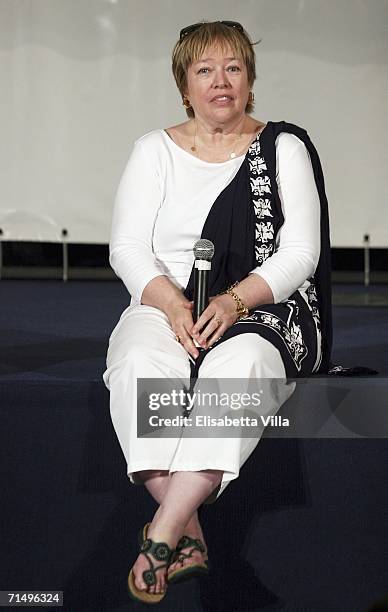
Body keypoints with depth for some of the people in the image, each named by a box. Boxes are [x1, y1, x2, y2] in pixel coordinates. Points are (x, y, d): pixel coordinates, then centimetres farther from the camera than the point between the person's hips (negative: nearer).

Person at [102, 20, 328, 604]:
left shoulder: (284, 148, 7)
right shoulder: (154, 150, 13)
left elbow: (300, 253, -2)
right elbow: (127, 248, 3)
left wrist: (234, 301, -19)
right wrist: (172, 304, -17)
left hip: (264, 310, -2)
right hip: (166, 306, 2)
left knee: (239, 365, -37)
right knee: (138, 364, -33)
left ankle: (160, 535, -36)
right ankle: (188, 536, -32)